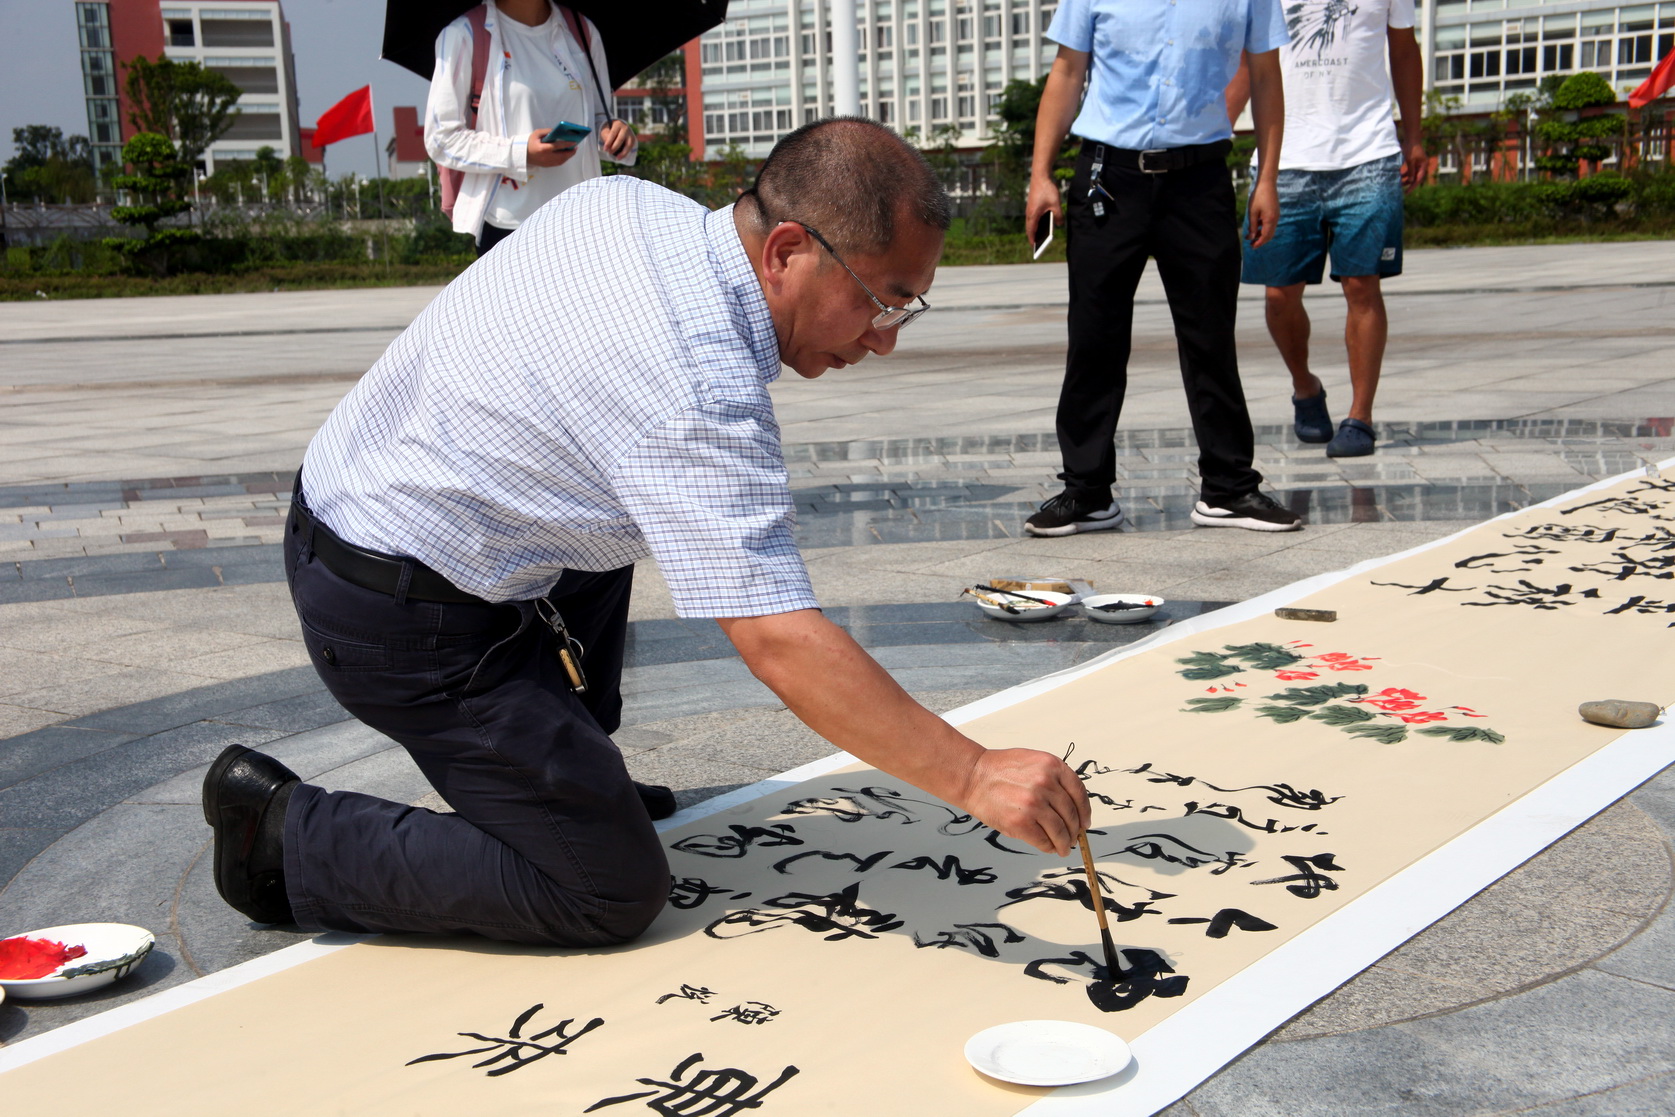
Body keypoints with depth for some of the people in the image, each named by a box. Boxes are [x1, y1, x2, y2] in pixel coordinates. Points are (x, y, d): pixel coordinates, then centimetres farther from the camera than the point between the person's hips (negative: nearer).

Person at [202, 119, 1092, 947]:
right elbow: (780, 643, -29)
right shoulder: (698, 395, -27)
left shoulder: (622, 198, 0)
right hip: (405, 619, -10)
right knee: (616, 894, -5)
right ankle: (285, 831, 3)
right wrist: (974, 778, -26)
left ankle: (566, 772, 32)